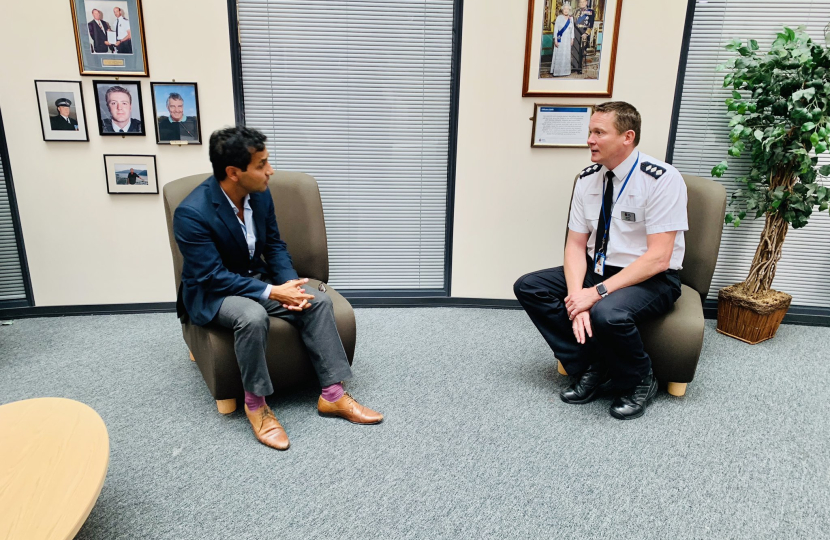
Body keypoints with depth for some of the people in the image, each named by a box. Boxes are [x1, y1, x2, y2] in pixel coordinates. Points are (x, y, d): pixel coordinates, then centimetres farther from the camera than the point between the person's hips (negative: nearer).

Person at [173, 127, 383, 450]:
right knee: (252, 316, -37)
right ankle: (255, 404, -14)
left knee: (318, 300, -15)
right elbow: (213, 277, -25)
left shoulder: (260, 194, -7)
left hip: (255, 279, 6)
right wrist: (272, 292, -29)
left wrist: (289, 283, -14)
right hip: (210, 293, -6)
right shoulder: (191, 213, -26)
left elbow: (274, 245, 4)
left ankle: (332, 394, -9)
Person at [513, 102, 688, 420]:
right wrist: (576, 296, -18)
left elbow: (658, 258, -21)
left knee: (608, 313, -38)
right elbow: (575, 245, 0)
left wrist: (597, 292, -27)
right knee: (528, 287, -10)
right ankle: (592, 370, -3)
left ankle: (638, 382, -3)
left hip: (651, 280, -6)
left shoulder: (662, 179, -17)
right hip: (597, 270, 7)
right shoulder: (588, 179, 1)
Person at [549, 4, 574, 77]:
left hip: (567, 40, 4)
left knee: (566, 55, 6)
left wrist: (572, 39, 8)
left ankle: (565, 70, 14)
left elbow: (572, 29, 12)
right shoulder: (559, 18, -6)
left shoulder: (571, 19, 6)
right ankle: (557, 71, 2)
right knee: (559, 55, -3)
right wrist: (555, 40, -13)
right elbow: (555, 29, -7)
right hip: (560, 39, -4)